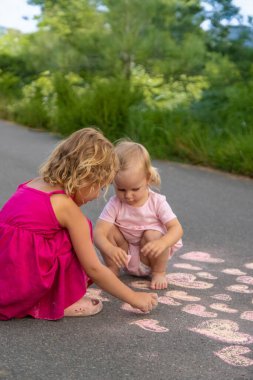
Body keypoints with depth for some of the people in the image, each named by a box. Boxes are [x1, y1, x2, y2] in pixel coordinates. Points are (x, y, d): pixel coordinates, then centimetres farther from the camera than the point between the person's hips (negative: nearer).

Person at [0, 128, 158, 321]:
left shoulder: (33, 185, 11)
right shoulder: (67, 207, -11)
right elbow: (94, 269, -6)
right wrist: (134, 298, 2)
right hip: (23, 285, -8)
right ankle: (65, 303, 3)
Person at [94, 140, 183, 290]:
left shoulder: (157, 202, -19)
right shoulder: (115, 204, -18)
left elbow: (176, 228, -24)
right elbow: (98, 232, -28)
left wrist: (162, 243, -47)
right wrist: (110, 249, -50)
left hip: (150, 255, -1)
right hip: (125, 257, 1)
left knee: (153, 234, -31)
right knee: (109, 230, -22)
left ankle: (159, 273, -5)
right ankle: (112, 271, -3)